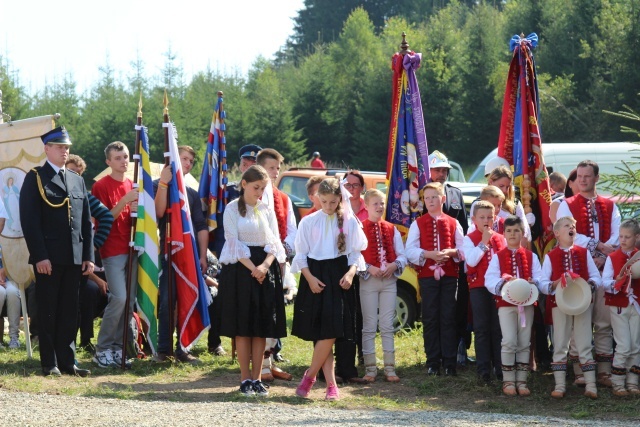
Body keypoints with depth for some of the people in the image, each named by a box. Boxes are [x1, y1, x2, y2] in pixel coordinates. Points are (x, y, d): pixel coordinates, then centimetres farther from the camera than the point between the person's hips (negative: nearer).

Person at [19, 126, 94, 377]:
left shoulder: (77, 181, 18)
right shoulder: (35, 179, 0)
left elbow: (86, 222, 16)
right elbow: (30, 220, -8)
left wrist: (88, 256, 7)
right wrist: (40, 256, -16)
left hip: (74, 259, 5)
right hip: (48, 258, -5)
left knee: (69, 312, 7)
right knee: (48, 312, -1)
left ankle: (67, 361, 11)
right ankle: (50, 363, 3)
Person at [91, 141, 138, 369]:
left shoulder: (132, 186, 15)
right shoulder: (101, 186, -5)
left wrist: (136, 211, -1)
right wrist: (124, 201, -21)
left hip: (131, 248, 7)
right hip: (112, 250, -7)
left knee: (129, 301, 4)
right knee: (119, 298, -15)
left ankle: (117, 348, 10)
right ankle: (102, 349, -6)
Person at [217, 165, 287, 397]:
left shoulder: (267, 211, 11)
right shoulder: (232, 209, 0)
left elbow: (275, 243, 6)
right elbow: (234, 242, -7)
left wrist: (264, 266, -12)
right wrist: (252, 268, -15)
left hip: (266, 269, 4)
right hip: (240, 269, -4)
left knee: (262, 326, 2)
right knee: (242, 327, -3)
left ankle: (257, 378, 7)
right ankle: (246, 379, 2)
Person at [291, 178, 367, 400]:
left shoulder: (349, 222, 5)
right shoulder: (308, 222, 6)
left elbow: (356, 253, 7)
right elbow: (301, 254, 6)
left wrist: (351, 273, -11)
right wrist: (310, 278, -7)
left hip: (339, 279, 0)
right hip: (314, 277, 0)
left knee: (330, 332, -11)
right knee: (321, 334, -2)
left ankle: (309, 376, 4)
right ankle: (331, 385, 1)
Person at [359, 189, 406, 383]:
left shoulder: (391, 230, 10)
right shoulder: (360, 228, -3)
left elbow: (402, 255, 8)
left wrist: (395, 265, -11)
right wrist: (368, 268, -18)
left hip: (389, 280, 3)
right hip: (368, 280, -3)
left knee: (387, 325, 5)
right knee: (369, 326, 1)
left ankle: (390, 369, 8)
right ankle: (370, 369, 6)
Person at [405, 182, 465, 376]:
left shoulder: (453, 223, 9)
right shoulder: (418, 224, 6)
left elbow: (463, 249, 5)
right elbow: (410, 251, -3)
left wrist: (451, 252, -15)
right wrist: (429, 254, -17)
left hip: (449, 275, 0)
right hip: (427, 275, 0)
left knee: (448, 318, 0)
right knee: (430, 319, 1)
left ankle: (449, 362, 3)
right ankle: (433, 362, 6)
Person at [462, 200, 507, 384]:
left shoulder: (500, 238, 11)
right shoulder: (470, 239, -1)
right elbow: (471, 261, -16)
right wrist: (484, 243, -16)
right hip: (478, 287, -3)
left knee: (499, 328, 4)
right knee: (482, 328, 0)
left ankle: (501, 367, 11)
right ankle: (483, 369, 2)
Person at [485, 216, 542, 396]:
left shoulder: (530, 256, 10)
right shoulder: (498, 256, 5)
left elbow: (539, 277, 1)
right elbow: (490, 280, -5)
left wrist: (534, 283, -21)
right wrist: (503, 282, -23)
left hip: (527, 303, 2)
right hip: (506, 304, -2)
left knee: (524, 343, 4)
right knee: (509, 342, -7)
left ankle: (521, 381, 10)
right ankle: (508, 381, 1)